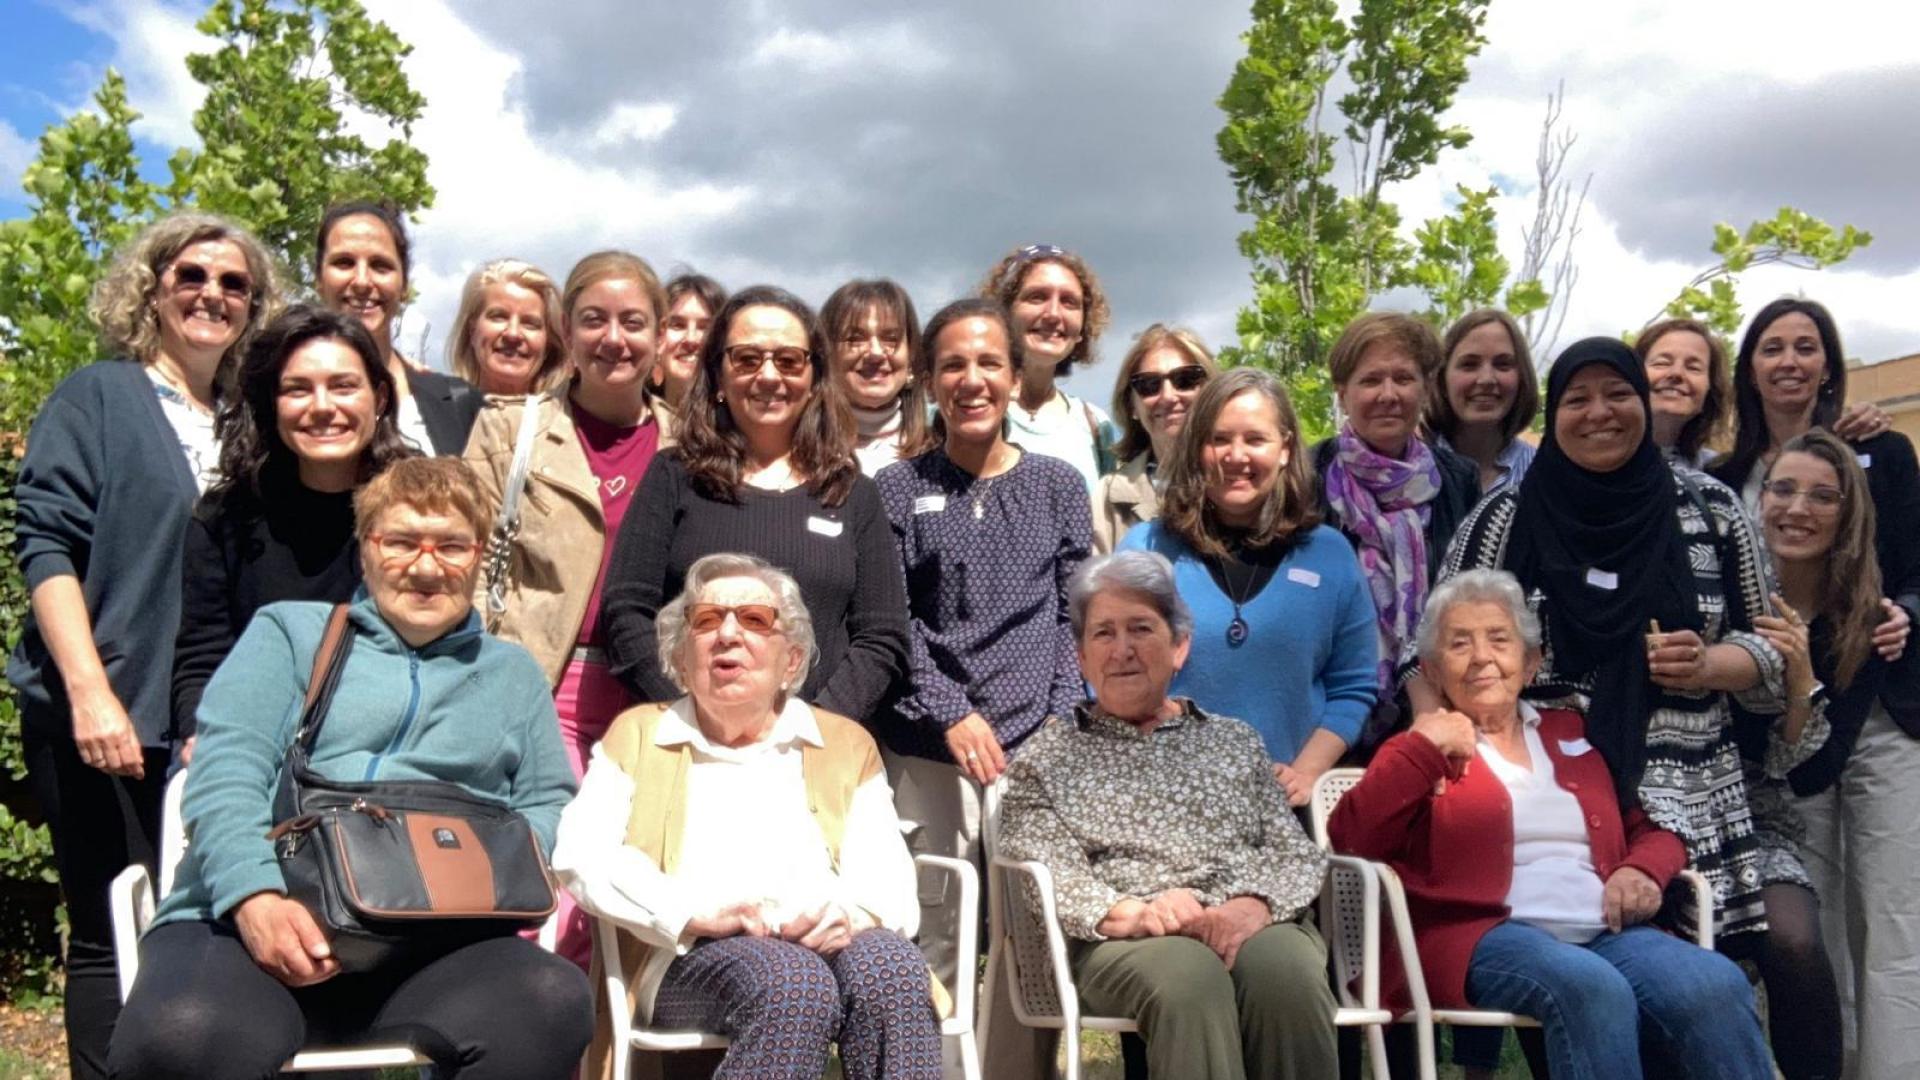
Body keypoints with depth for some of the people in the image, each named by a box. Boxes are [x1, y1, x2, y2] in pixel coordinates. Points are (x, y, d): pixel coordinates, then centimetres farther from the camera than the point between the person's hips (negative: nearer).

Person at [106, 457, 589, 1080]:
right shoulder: (290, 631, 19)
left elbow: (549, 805, 20)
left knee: (555, 1002, -32)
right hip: (249, 920, -2)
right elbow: (225, 774, 5)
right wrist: (255, 896, -15)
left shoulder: (513, 674, 27)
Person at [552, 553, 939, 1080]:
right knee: (794, 983, -35)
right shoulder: (636, 734, 21)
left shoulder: (846, 743, 24)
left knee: (891, 966, -33)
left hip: (827, 944, 2)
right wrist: (696, 914, -13)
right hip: (690, 957, -1)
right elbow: (580, 855, 4)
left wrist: (852, 914, -17)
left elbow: (888, 877, 9)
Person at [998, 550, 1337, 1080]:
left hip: (1255, 923, 2)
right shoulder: (1046, 758, 17)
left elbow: (1296, 852, 13)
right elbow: (1044, 873, 1)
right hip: (1123, 942, -2)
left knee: (1285, 973, -34)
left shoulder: (1236, 742, 25)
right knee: (1189, 976, -37)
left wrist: (1255, 903, -11)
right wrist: (1127, 912, -19)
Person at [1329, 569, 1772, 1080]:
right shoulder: (1420, 750, 13)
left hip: (1604, 931, 4)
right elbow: (1349, 840, -3)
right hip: (1484, 935, -4)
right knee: (1593, 988, -36)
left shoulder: (1572, 735, 25)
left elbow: (1654, 827, 26)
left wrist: (1642, 868, 3)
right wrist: (1421, 750, -10)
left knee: (1717, 986, -27)